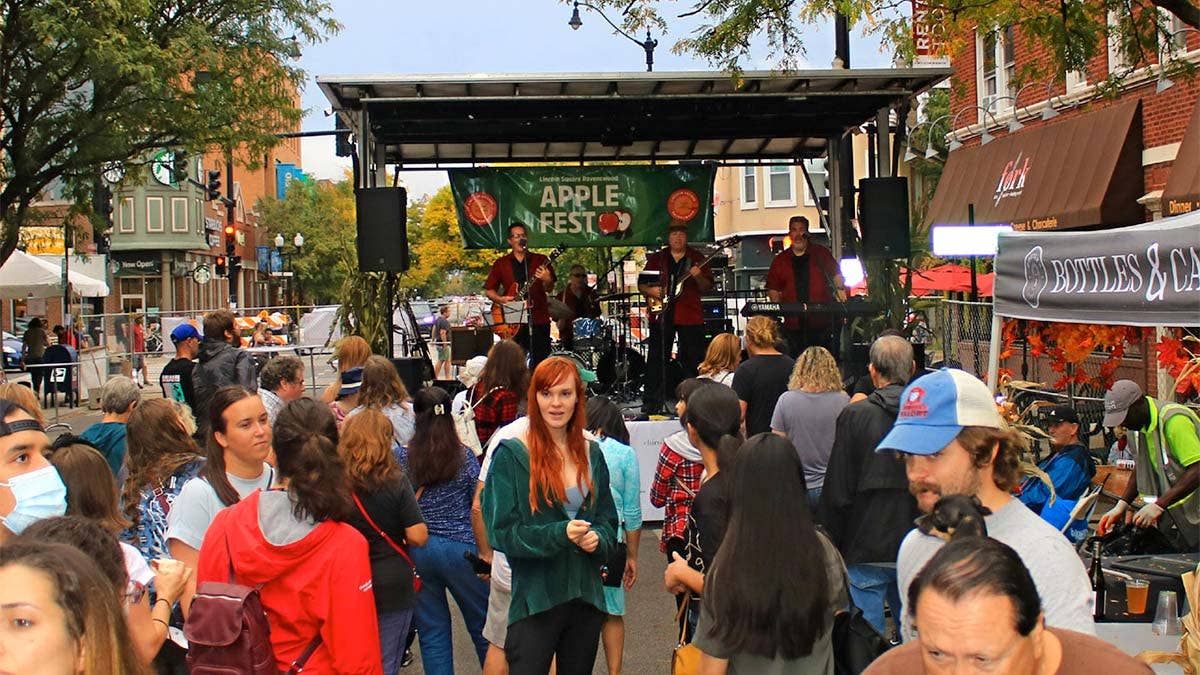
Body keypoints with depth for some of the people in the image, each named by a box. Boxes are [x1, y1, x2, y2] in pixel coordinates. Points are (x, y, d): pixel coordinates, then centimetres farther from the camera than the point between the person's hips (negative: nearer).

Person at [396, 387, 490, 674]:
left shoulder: (401, 457, -4)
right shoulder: (464, 456, -6)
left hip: (417, 550, 1)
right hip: (461, 549, -1)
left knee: (432, 631, 11)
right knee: (482, 627, 11)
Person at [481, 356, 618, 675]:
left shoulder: (592, 454, 8)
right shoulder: (511, 455, -7)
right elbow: (502, 531, -11)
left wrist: (597, 538, -9)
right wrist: (560, 534, -23)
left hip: (587, 597, 5)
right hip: (534, 600, -5)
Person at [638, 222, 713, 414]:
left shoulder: (697, 258, 8)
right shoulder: (656, 258, 11)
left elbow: (707, 287, 4)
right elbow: (641, 284, 12)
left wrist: (698, 277, -16)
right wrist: (651, 291, -8)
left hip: (690, 316, 0)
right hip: (661, 315, 0)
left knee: (693, 360, 1)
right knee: (657, 358, 0)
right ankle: (651, 403, 3)